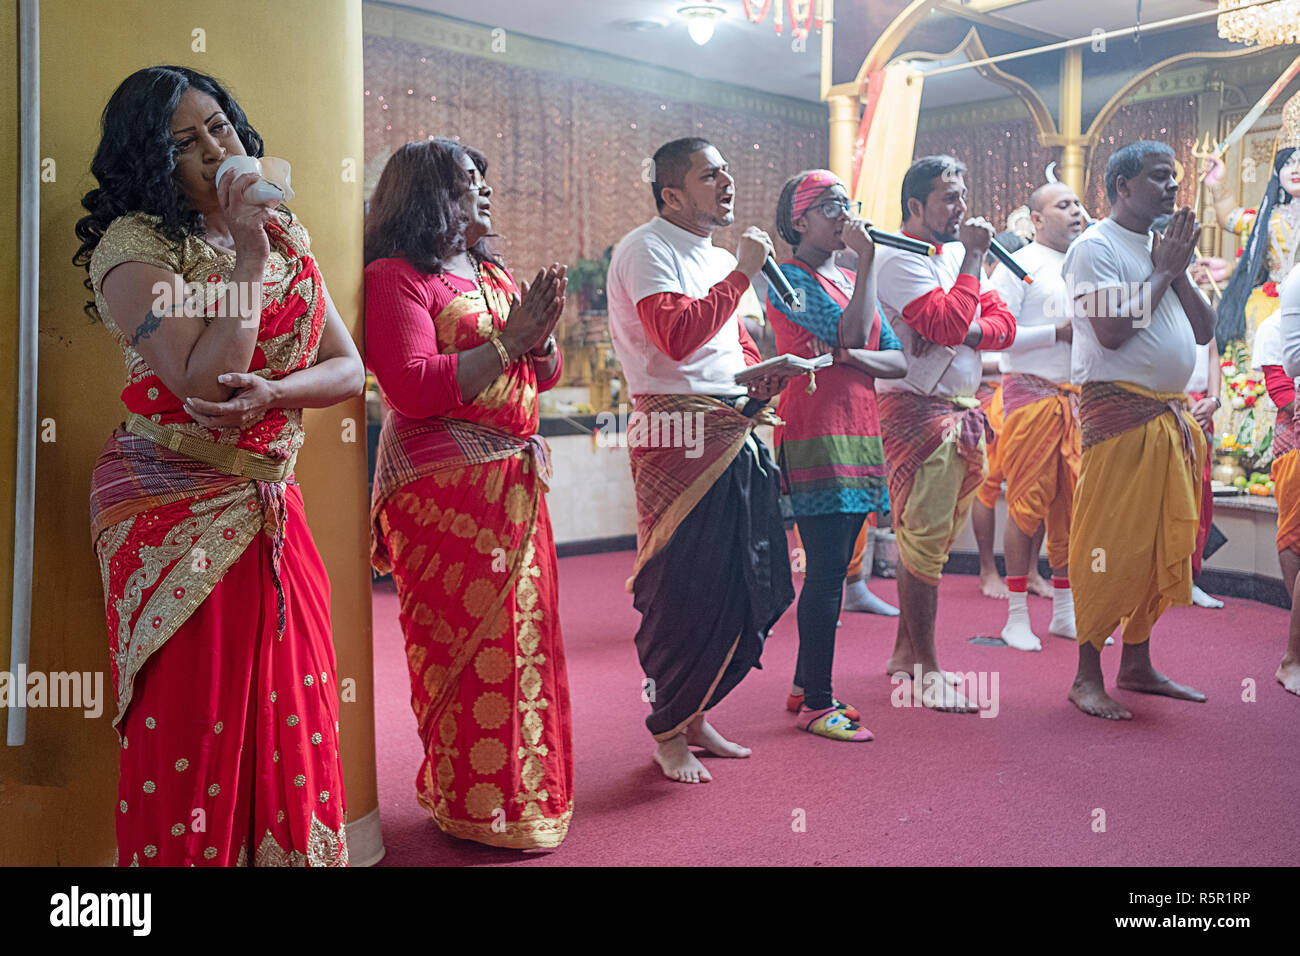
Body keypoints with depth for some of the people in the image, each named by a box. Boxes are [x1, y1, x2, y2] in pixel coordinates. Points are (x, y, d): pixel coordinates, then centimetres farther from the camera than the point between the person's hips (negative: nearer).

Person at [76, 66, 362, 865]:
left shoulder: (284, 236, 10)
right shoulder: (133, 245, -7)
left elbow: (349, 370, 3)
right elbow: (201, 383, -19)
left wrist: (269, 392, -16)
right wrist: (247, 255, -16)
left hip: (273, 512, 5)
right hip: (177, 519, -5)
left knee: (291, 722, 9)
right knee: (191, 732, 1)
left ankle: (294, 852, 25)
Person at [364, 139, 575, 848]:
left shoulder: (496, 277, 19)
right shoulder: (396, 276, -5)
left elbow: (545, 377, 20)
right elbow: (414, 387, -18)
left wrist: (541, 335, -2)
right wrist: (509, 339, -15)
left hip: (516, 481, 8)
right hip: (444, 486, -8)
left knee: (523, 632, 11)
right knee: (470, 643, -4)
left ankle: (521, 789, 25)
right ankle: (478, 809, 10)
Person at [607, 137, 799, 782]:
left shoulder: (718, 258, 22)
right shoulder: (645, 250, -6)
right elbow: (677, 336, -21)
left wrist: (762, 377, 7)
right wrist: (741, 274, -13)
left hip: (735, 432, 9)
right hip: (678, 434, -8)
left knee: (747, 586, 9)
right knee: (681, 587, -4)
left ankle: (694, 712, 27)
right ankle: (668, 734, 14)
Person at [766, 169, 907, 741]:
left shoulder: (850, 280, 19)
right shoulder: (789, 279, -4)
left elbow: (898, 360, 11)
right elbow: (851, 333, -18)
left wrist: (856, 357, -9)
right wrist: (867, 258, -11)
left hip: (857, 432, 8)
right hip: (814, 436, -8)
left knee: (831, 569, 11)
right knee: (827, 571, -8)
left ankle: (805, 687, 21)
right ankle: (818, 703, 0)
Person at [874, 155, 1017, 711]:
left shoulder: (956, 254, 18)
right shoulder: (899, 259, -9)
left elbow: (1004, 324, 14)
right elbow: (949, 324, -22)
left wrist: (970, 332, -7)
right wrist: (972, 259, -13)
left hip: (964, 411, 9)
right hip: (917, 409, -9)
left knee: (930, 539, 12)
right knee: (923, 539, -7)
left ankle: (905, 650, 22)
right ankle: (927, 670, -1)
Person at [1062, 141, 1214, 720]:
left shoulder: (1163, 246, 19)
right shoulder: (1096, 247, -6)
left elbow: (1204, 331, 14)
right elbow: (1113, 330, -18)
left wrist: (1179, 272, 2)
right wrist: (1163, 272, -8)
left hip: (1170, 413, 8)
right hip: (1118, 412, -8)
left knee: (1163, 545, 11)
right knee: (1110, 546, -7)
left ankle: (1137, 664, 22)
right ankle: (1086, 677, 2)